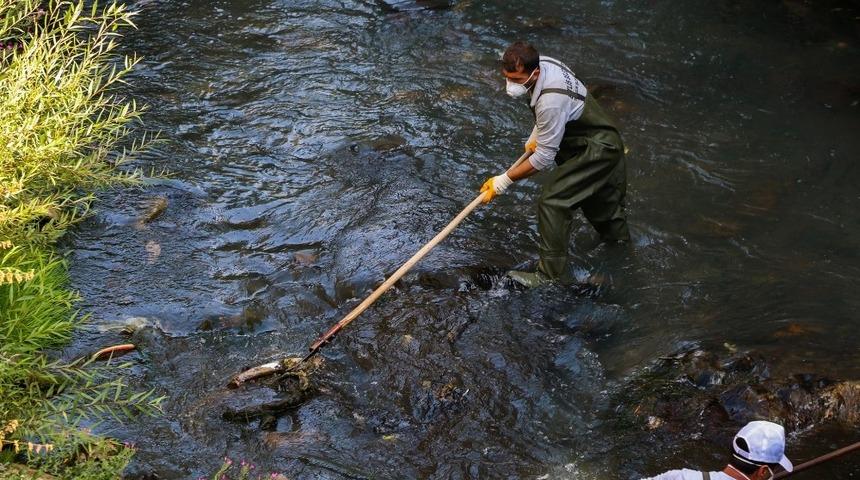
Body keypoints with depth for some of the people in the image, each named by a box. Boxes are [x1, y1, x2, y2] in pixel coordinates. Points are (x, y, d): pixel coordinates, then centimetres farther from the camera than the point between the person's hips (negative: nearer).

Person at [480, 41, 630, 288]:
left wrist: (504, 181, -22)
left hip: (596, 151, -10)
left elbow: (545, 156, -28)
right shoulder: (542, 63, -10)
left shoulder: (551, 101, -37)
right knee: (598, 200, 28)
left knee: (552, 203, -15)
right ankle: (619, 240, 53)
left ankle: (552, 275, -9)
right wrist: (536, 135, 10)